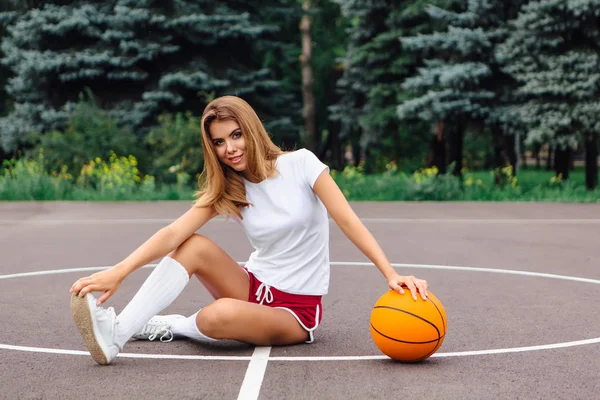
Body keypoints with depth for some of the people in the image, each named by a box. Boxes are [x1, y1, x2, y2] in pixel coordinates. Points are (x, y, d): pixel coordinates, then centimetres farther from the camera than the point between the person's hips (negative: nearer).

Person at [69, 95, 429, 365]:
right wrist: (118, 272, -32)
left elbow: (348, 221, -16)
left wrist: (392, 274, -28)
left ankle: (165, 326, -1)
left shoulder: (300, 164, -11)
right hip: (255, 286, 4)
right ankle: (118, 332, -26)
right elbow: (174, 233, -17)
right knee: (194, 246, -21)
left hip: (298, 308, -4)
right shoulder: (225, 191, -2)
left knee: (220, 315, -33)